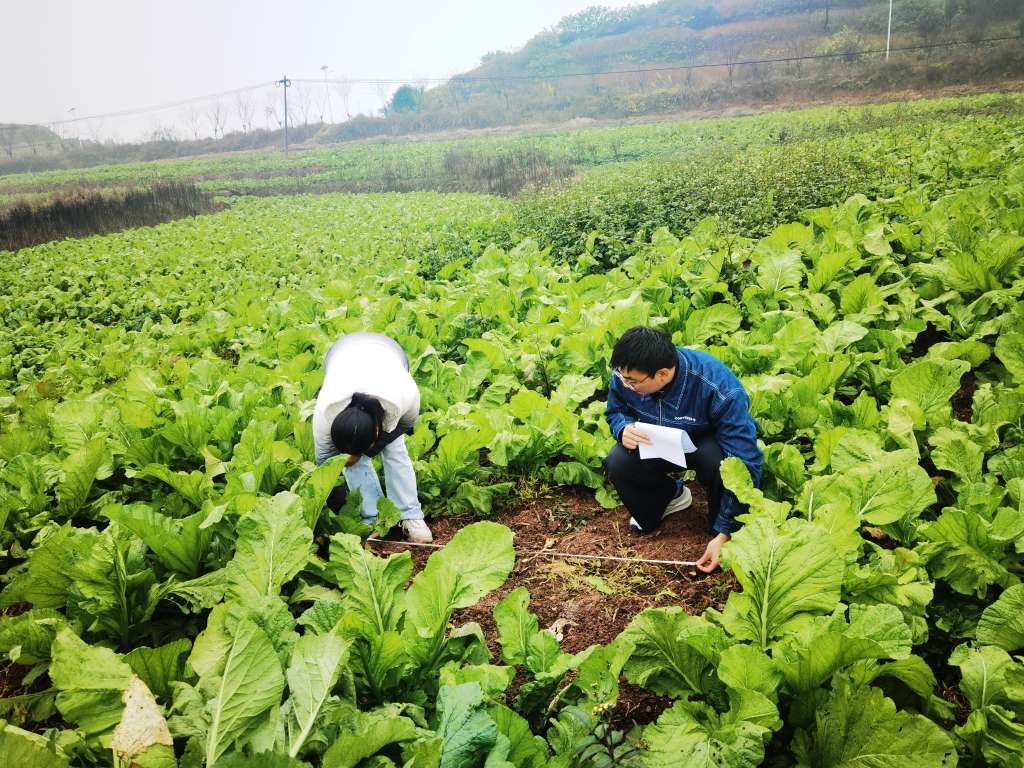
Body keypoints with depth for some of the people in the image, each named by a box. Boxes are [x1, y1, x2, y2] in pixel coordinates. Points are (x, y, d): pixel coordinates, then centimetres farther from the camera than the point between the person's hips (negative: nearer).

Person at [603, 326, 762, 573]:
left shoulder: (720, 389, -38)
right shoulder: (624, 374, -24)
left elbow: (745, 463, -37)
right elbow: (615, 412, 0)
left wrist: (725, 534, -36)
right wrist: (624, 429, -28)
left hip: (709, 441, -4)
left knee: (723, 464, -40)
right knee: (617, 463, -24)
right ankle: (672, 495, 9)